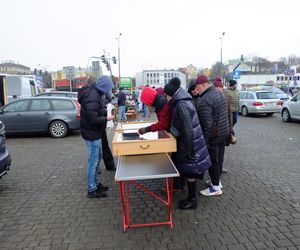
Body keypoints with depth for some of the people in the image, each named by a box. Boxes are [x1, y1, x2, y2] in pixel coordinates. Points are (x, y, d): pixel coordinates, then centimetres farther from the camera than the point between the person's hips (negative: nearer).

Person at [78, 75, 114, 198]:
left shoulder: (96, 93, 7)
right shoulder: (92, 97, -24)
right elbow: (93, 119, -27)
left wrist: (105, 112, 4)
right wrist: (106, 118, -15)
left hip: (96, 132, 10)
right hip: (92, 133, -10)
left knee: (98, 158, 20)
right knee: (93, 161, 1)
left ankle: (95, 183, 35)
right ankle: (92, 190, 14)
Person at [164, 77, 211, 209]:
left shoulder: (182, 105, -21)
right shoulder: (182, 102, 9)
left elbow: (188, 130, -24)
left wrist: (188, 151, -21)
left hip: (189, 144, -9)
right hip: (186, 142, 9)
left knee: (190, 172, 4)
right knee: (188, 171, 18)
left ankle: (192, 200, 19)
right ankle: (190, 197, 32)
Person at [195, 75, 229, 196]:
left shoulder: (205, 100, -22)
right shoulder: (220, 94, 9)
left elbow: (206, 123, -25)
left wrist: (205, 140, -19)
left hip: (213, 135, -9)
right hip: (223, 132, 9)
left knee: (213, 160, 1)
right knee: (219, 158, 18)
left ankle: (216, 187, 11)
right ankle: (217, 180, 32)